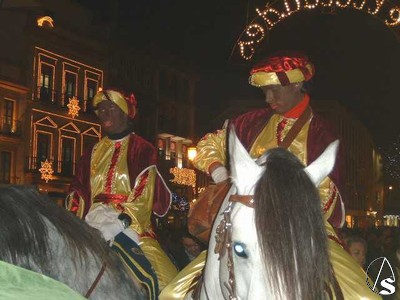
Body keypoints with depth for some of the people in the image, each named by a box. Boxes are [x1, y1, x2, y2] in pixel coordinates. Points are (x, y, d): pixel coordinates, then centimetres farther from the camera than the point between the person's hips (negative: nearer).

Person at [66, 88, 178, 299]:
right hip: (95, 229, 4)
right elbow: (77, 195, 14)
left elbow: (143, 197, -7)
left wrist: (121, 222, -22)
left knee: (162, 281, -24)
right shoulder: (93, 154, 18)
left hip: (132, 228, -4)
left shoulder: (142, 149, 4)